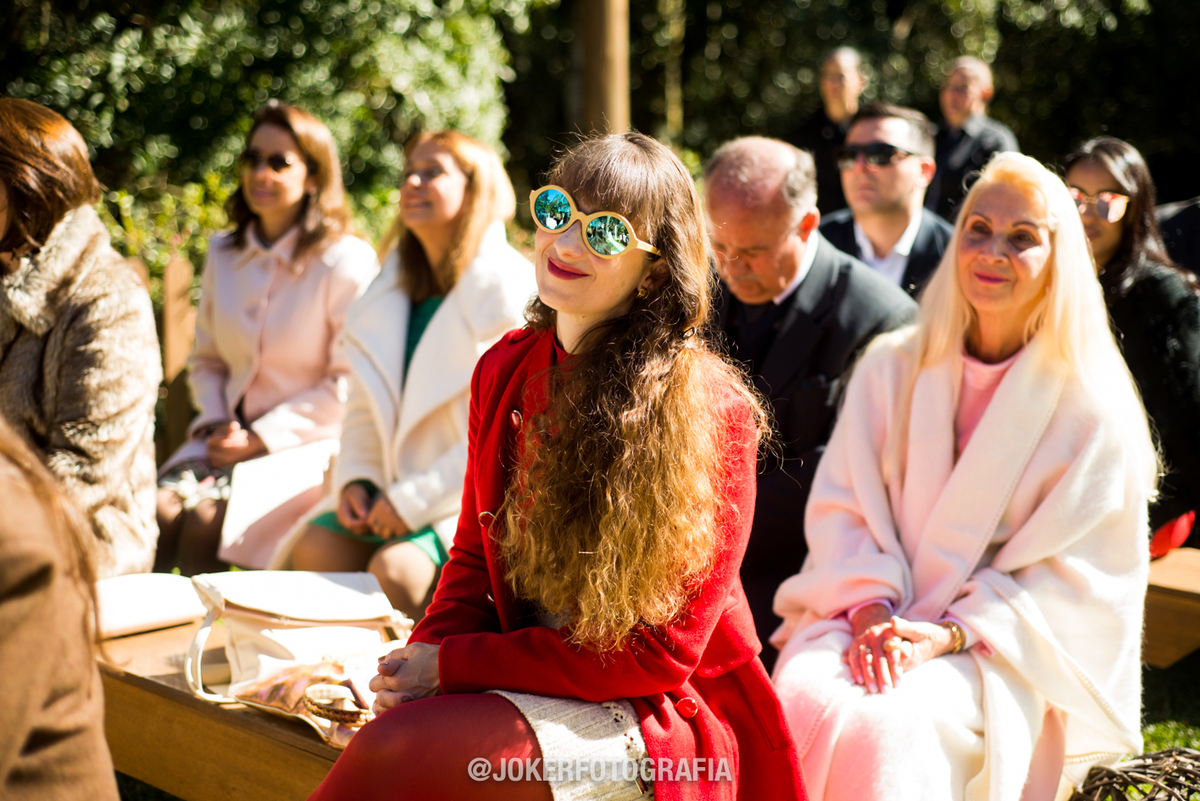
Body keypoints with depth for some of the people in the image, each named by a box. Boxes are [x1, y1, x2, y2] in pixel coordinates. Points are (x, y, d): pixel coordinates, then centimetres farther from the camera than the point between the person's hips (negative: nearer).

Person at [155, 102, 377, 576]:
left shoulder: (347, 262, -8)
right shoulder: (223, 254, 11)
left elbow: (349, 384, -9)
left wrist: (261, 438, -13)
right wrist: (218, 424, -1)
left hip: (308, 439, -5)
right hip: (231, 430, 5)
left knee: (207, 522, -27)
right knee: (159, 512, -23)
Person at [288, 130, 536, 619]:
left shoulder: (506, 288, -10)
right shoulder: (390, 291, 14)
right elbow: (365, 408, 20)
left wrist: (414, 500, -17)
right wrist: (355, 479, 1)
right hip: (400, 495, 7)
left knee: (396, 569, -28)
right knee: (316, 545, -15)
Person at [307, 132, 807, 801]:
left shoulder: (708, 407, -15)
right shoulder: (505, 369, 6)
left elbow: (660, 651, -15)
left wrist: (453, 666, -15)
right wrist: (424, 660, -8)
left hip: (657, 719, -5)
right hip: (526, 682, 5)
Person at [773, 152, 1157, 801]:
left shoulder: (1093, 409, 1)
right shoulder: (891, 365, 9)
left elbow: (1071, 575, -2)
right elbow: (840, 506, 5)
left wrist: (948, 634, -15)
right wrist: (870, 608, -13)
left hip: (990, 646, -2)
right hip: (863, 615, 3)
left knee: (885, 729, -33)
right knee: (805, 706, -30)